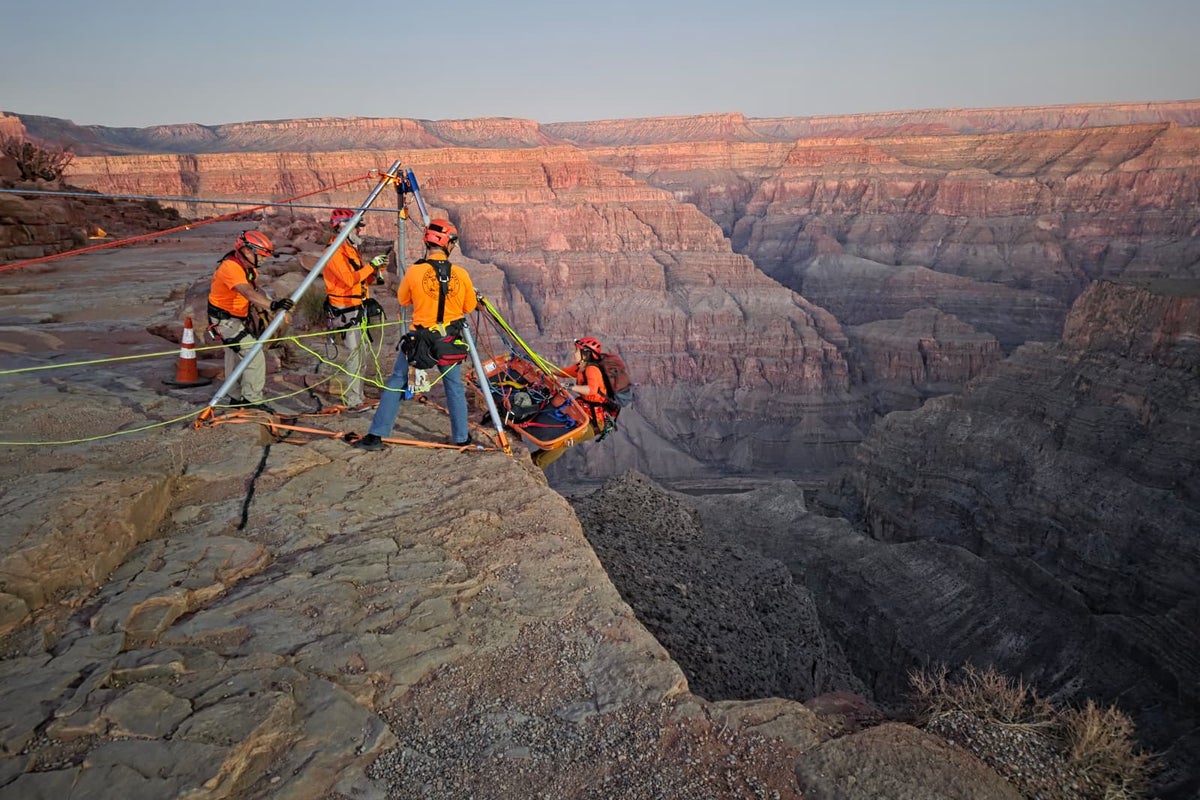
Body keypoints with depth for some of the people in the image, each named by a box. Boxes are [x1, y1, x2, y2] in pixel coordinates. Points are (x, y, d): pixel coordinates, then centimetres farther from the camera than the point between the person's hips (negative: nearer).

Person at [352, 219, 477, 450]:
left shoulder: (414, 272, -11)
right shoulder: (461, 274, -7)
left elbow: (403, 300, 5)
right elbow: (469, 307, 5)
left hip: (419, 339, -1)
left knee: (396, 384, 9)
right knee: (454, 387, 16)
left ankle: (376, 435, 10)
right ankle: (461, 437, 22)